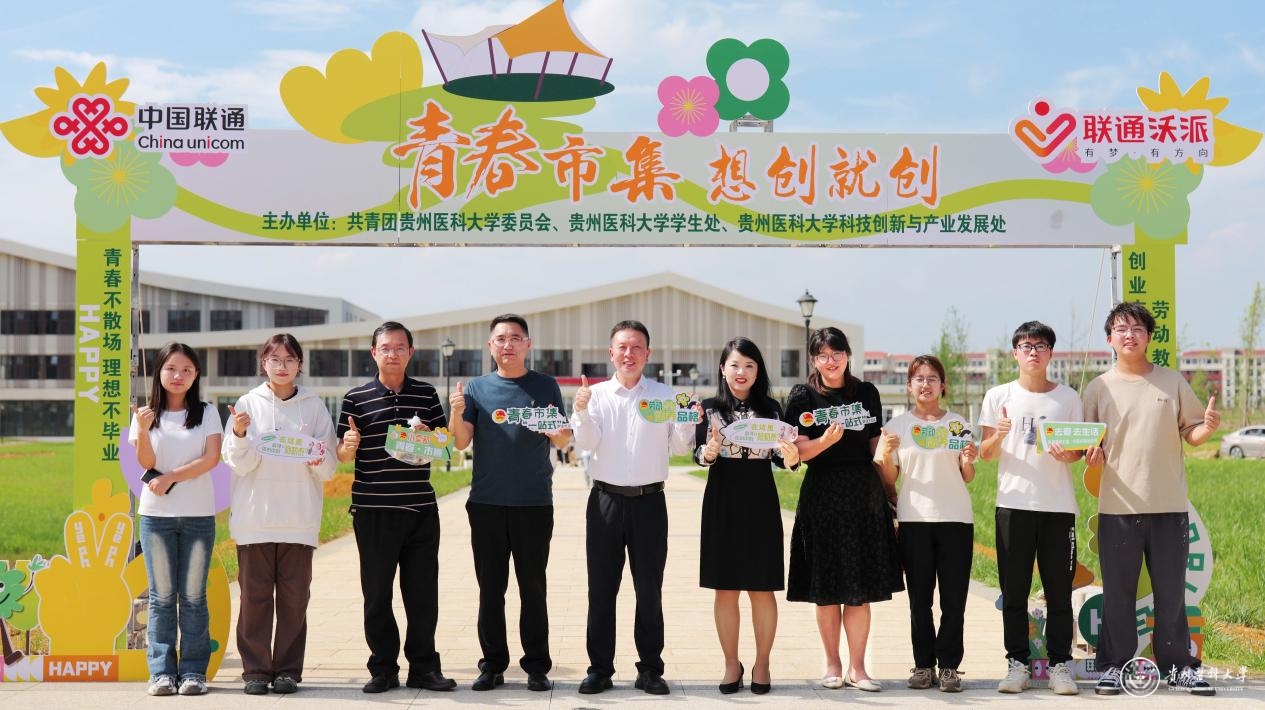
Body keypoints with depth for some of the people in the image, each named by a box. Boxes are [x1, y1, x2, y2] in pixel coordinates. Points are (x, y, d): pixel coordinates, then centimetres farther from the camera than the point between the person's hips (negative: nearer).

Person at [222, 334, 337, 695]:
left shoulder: (314, 406, 7)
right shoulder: (248, 404, 5)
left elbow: (328, 469, 6)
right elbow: (241, 465, -1)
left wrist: (318, 460, -16)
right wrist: (239, 433, -18)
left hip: (299, 519, 0)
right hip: (254, 517, 0)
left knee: (294, 597, 3)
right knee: (255, 596, 1)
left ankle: (288, 669, 10)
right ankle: (255, 670, 9)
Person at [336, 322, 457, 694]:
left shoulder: (426, 394, 8)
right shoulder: (356, 398, 2)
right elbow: (342, 455, 4)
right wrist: (349, 444, -19)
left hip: (420, 509, 2)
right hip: (373, 510, -1)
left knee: (423, 592, 5)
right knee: (377, 593, 4)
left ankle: (423, 667, 14)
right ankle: (383, 669, 14)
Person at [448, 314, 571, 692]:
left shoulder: (545, 387, 5)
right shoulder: (477, 388, 7)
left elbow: (563, 441, 3)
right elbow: (461, 441, 0)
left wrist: (557, 431, -20)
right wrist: (457, 413, -19)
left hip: (534, 502, -1)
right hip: (486, 502, 1)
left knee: (532, 586, 3)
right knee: (490, 586, 5)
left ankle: (537, 665, 8)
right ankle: (492, 664, 12)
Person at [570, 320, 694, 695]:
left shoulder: (663, 394, 4)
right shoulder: (596, 394, 4)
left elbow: (679, 447, 3)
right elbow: (588, 443, -5)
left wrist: (687, 422, -16)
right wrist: (581, 410, -21)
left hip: (649, 500, 0)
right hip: (606, 499, 0)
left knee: (649, 589, 5)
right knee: (601, 587, 4)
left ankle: (650, 669, 14)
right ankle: (600, 668, 12)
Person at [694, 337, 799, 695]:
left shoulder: (771, 408, 5)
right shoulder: (709, 407, 3)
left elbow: (781, 456, 2)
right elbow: (698, 455, -2)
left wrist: (791, 458, -20)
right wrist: (709, 452, -24)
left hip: (761, 501, 0)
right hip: (722, 501, 0)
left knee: (761, 588, 4)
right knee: (725, 589, 4)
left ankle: (762, 665, 15)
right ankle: (731, 664, 15)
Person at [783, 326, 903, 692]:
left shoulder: (867, 393, 9)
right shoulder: (803, 397, 1)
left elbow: (876, 447, 15)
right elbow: (800, 451, -6)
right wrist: (827, 439, -22)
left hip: (864, 496, 2)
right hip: (822, 495, -2)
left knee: (861, 588, 1)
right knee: (826, 589, 3)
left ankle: (856, 667, 9)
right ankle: (832, 664, 16)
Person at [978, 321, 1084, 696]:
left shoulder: (1068, 397, 9)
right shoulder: (999, 396, 6)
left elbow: (1081, 448, 11)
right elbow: (986, 453, 4)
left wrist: (1069, 455, -12)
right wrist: (998, 437, -17)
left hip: (1058, 505, 0)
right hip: (1013, 504, 0)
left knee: (1059, 590, 0)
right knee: (1013, 591, 2)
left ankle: (1060, 665, 7)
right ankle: (1017, 665, 9)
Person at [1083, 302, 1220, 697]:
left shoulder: (1173, 382, 6)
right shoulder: (1098, 388, 5)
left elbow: (1191, 434, 8)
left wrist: (1208, 427, -14)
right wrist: (1092, 454, -13)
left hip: (1169, 505, 1)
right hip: (1118, 507, -1)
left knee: (1171, 590, 6)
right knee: (1118, 592, 4)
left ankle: (1177, 665, 16)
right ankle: (1113, 666, 12)